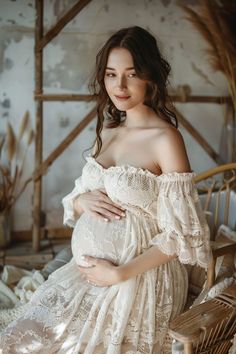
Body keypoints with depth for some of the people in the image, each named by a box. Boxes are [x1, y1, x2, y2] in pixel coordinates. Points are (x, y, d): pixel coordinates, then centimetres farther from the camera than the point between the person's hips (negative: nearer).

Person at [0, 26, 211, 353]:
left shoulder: (166, 138, -15)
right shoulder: (107, 131, 6)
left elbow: (182, 234, -15)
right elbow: (75, 200, 14)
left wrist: (119, 274, -16)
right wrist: (82, 200, -9)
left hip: (140, 276, -6)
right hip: (87, 270, 6)